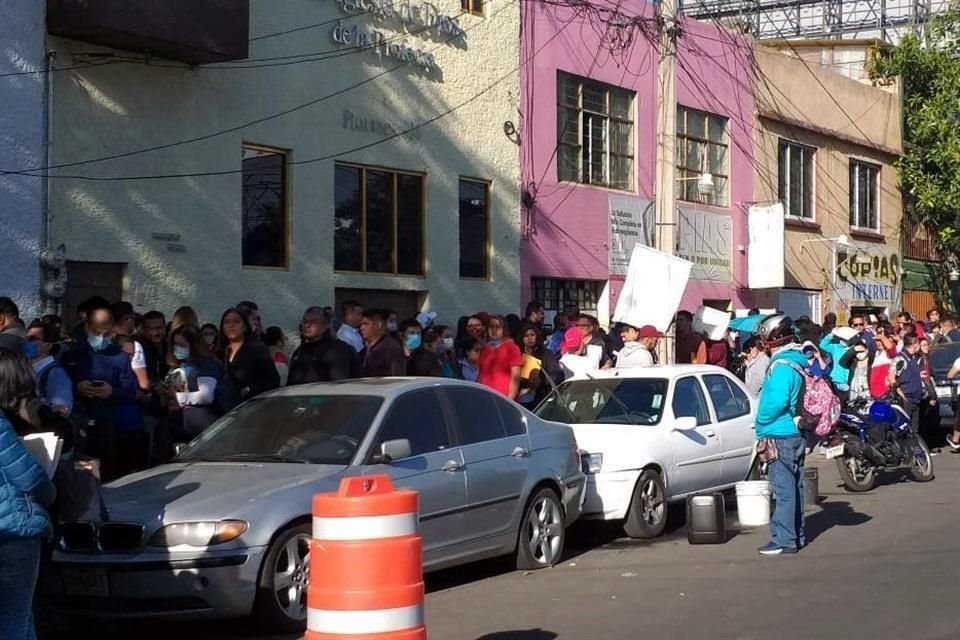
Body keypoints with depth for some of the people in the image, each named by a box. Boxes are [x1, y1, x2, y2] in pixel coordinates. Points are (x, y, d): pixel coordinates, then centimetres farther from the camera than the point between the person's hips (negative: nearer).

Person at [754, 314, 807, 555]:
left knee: (783, 490, -9)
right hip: (795, 434, 10)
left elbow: (777, 401, -25)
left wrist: (761, 423, -10)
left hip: (779, 436, -10)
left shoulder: (782, 367, -17)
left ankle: (784, 540, -8)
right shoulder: (797, 362, 13)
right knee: (794, 488, 14)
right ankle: (796, 536, 21)